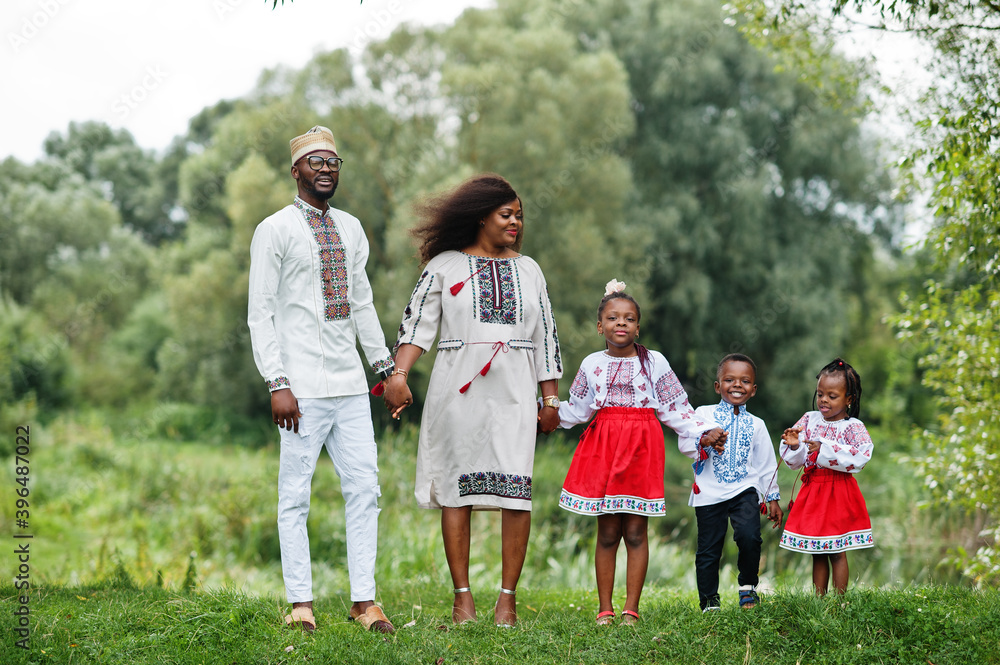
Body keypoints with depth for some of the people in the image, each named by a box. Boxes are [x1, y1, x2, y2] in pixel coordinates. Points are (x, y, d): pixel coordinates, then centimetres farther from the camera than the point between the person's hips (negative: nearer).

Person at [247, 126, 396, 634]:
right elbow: (261, 314, -6)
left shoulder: (351, 229, 16)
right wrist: (277, 383, -14)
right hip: (302, 387, -6)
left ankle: (364, 600, 8)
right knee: (295, 495, -2)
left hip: (350, 383, 6)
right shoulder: (275, 230, -2)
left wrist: (385, 366, 17)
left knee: (364, 488, 3)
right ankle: (300, 604, 3)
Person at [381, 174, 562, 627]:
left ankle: (508, 597, -4)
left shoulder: (528, 270, 15)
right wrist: (398, 374, -13)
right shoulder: (444, 265, 7)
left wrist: (551, 399, 10)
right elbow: (417, 323, 1)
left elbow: (546, 338, 15)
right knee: (456, 487, -1)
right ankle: (462, 595, 5)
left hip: (513, 390, 1)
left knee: (516, 489, -9)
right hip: (458, 386, -1)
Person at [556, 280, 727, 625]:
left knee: (635, 531, -1)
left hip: (642, 448, -1)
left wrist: (705, 432, 0)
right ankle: (605, 609, 8)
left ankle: (631, 609, 6)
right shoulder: (592, 364, 8)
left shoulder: (654, 362, 5)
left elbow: (676, 410, 8)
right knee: (607, 532, 1)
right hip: (603, 447, 1)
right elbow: (576, 410, 18)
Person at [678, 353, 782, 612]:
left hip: (745, 489, 1)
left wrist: (772, 498, 15)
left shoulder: (756, 425, 11)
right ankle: (709, 601, 16)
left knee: (749, 536, -20)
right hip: (710, 492, -1)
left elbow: (767, 464, 16)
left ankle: (748, 585, 4)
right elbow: (684, 443, -7)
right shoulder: (704, 414, 4)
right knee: (708, 549, 2)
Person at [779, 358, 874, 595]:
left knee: (836, 552, 0)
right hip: (812, 491, 5)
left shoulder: (852, 426, -7)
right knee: (817, 553, 9)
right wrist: (794, 446, -13)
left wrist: (825, 450, -26)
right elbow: (794, 461, 10)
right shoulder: (809, 420, 6)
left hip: (839, 493, -5)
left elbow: (861, 455, -25)